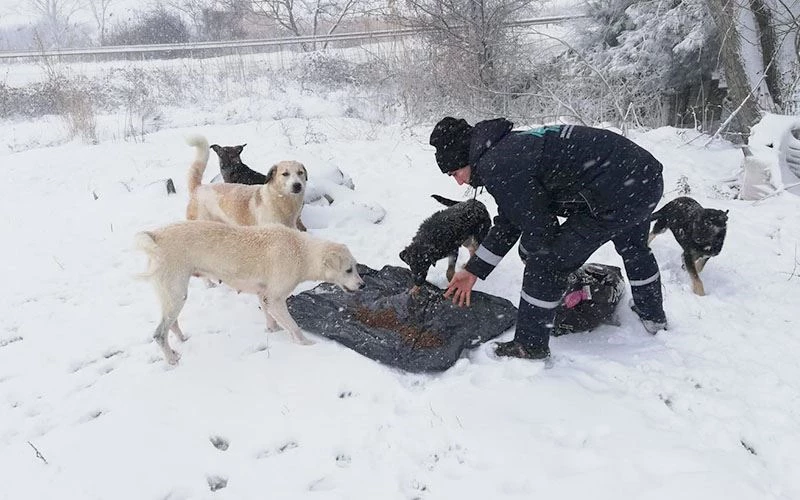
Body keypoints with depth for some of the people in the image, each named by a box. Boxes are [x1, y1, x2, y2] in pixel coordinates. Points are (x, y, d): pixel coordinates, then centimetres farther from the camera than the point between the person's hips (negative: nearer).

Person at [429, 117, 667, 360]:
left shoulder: (496, 167, -19)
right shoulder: (507, 148, 14)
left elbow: (538, 230, -14)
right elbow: (507, 222, 19)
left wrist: (528, 252, 9)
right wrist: (474, 270, 22)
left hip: (619, 195, -10)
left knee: (547, 263, -1)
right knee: (634, 248, 36)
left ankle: (530, 346, 14)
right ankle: (653, 316, 60)